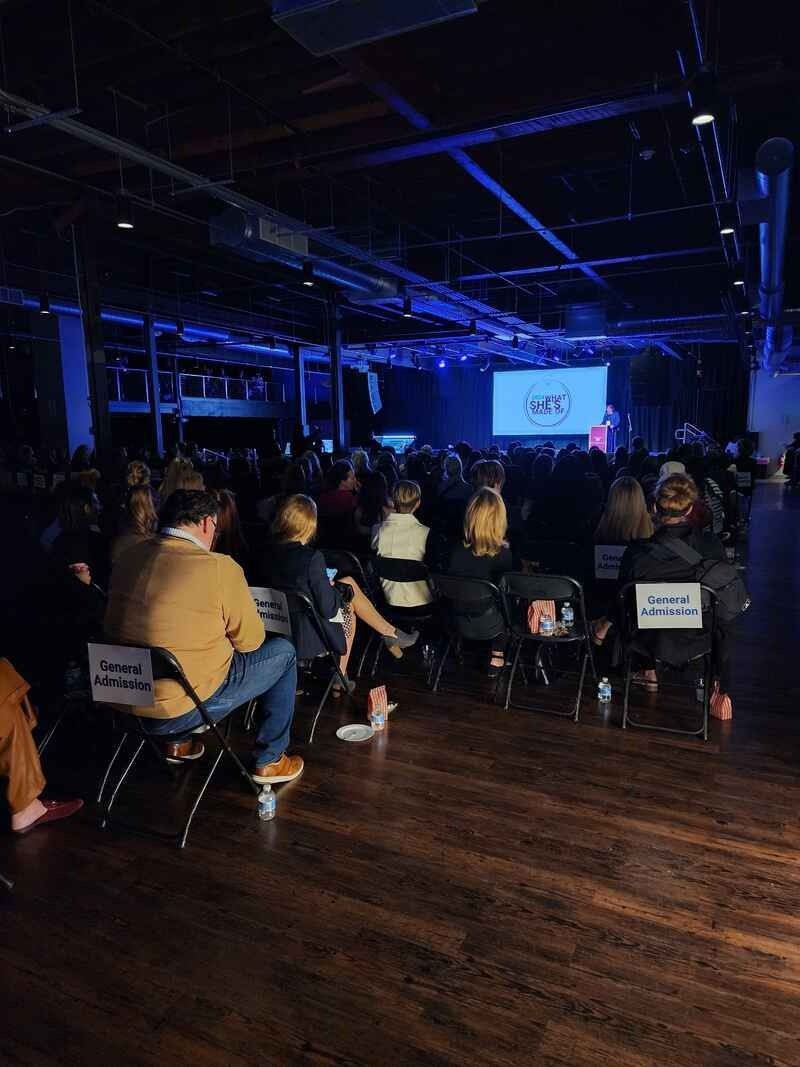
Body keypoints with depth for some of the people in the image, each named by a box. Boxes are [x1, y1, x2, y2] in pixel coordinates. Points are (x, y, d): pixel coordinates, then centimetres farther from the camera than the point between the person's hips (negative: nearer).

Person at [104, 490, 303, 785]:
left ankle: (176, 743, 36)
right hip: (185, 708, -6)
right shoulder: (220, 568, -19)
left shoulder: (127, 559, 0)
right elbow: (251, 641, -6)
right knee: (283, 652, 12)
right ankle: (269, 761, 20)